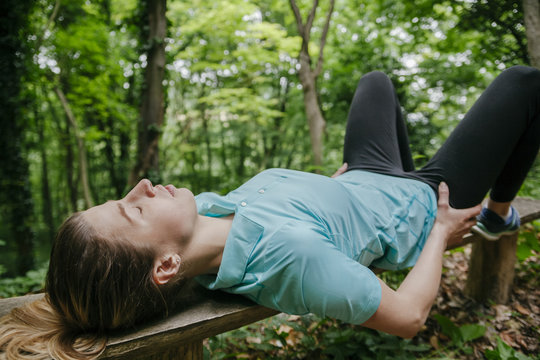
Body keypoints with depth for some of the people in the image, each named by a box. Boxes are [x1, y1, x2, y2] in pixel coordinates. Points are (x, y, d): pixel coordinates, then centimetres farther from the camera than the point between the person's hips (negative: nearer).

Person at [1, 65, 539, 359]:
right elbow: (407, 316, -33)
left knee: (377, 81, 30)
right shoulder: (286, 252, -45)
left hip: (362, 179, 6)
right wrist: (440, 233, -19)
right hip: (421, 205, -6)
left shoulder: (206, 211, -20)